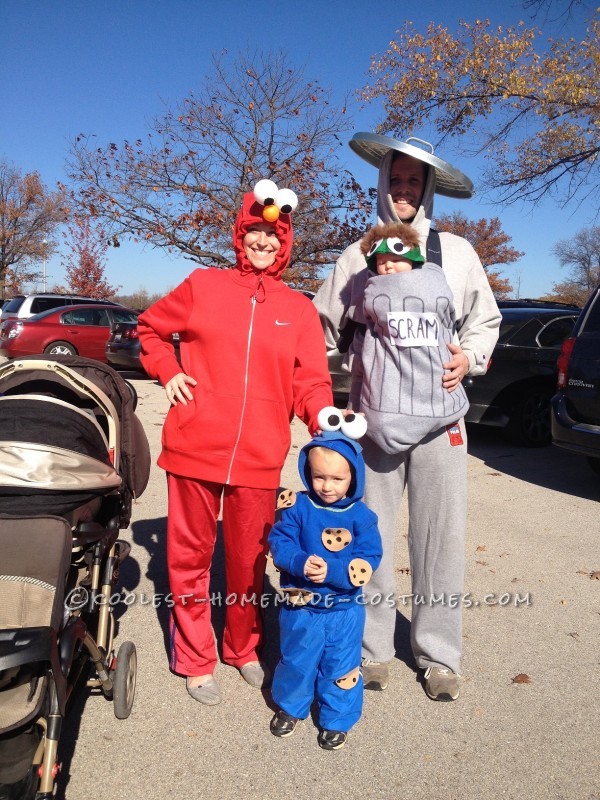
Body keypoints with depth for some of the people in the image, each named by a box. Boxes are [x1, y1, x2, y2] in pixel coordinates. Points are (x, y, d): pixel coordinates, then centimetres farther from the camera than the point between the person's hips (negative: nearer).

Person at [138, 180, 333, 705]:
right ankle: (195, 660, 29)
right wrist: (168, 372, 2)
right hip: (195, 447, 0)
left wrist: (323, 418, -19)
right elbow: (150, 328, 17)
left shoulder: (299, 308, 7)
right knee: (190, 556, 10)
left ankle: (245, 649, 37)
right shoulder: (203, 285, 5)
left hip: (259, 458, 1)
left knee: (250, 560, 13)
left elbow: (311, 379, 0)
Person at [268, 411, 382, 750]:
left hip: (344, 611, -1)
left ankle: (337, 720, 38)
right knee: (296, 661, 20)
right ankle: (290, 706, 46)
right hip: (300, 607, 1)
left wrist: (332, 570, -29)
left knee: (341, 668, 15)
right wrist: (300, 562, -32)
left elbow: (367, 561, -16)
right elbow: (279, 541, -13)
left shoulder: (361, 516, -12)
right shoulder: (299, 507, -10)